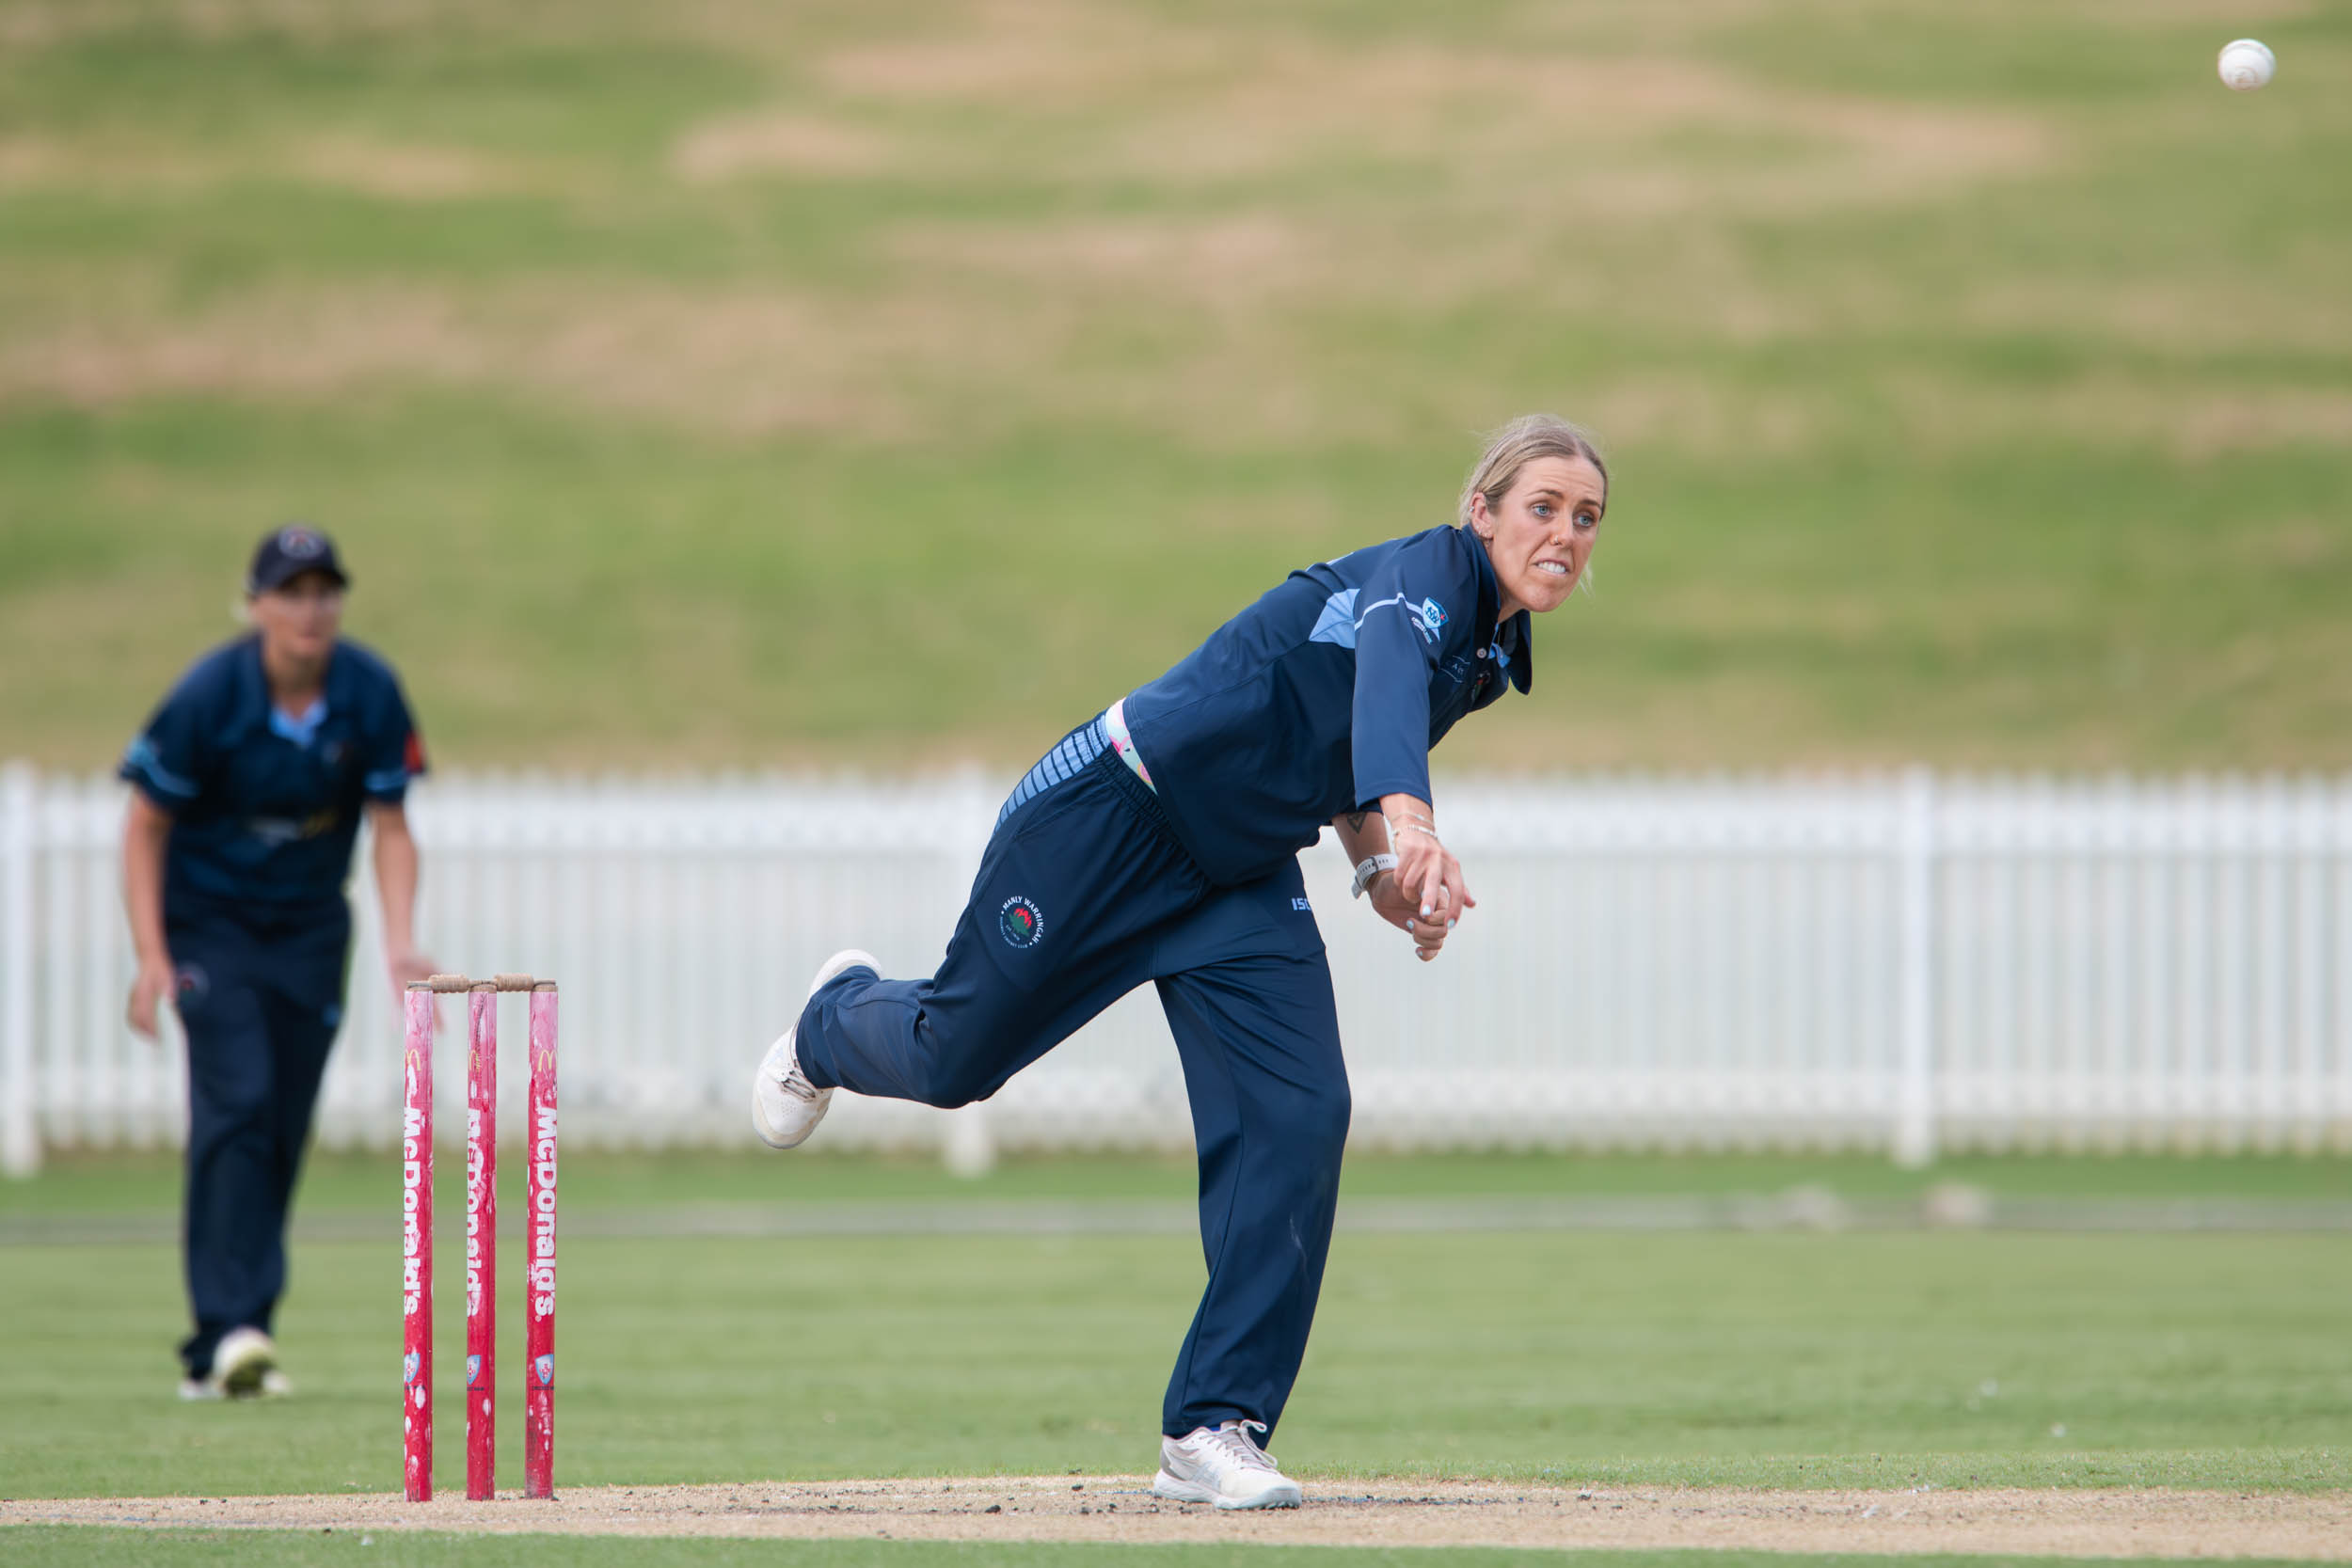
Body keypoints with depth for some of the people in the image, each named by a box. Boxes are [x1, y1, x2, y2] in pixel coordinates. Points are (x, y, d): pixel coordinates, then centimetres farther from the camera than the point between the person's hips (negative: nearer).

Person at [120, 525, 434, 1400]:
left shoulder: (371, 694, -10)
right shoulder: (209, 696, -18)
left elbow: (390, 827, -2)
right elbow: (147, 825, -10)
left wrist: (400, 944, -17)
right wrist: (152, 956, -18)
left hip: (309, 927, 4)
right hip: (208, 920, -4)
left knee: (282, 1132, 1)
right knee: (239, 1099, -22)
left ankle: (218, 1356, 8)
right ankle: (229, 1325, -28)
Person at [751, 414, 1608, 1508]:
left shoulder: (1497, 653, 4)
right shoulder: (1427, 573, -23)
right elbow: (1385, 670, -48)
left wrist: (1377, 866, 3)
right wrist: (1407, 825, -68)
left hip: (1243, 882, 7)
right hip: (1120, 818, -7)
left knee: (1298, 1119, -12)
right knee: (954, 1058, 9)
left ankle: (1212, 1429, -8)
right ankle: (840, 1024, 48)